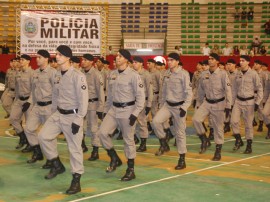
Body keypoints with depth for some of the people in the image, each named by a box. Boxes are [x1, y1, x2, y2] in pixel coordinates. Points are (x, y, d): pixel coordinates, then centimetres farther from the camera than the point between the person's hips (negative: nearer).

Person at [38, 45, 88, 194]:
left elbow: (83, 100, -18)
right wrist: (54, 113, 19)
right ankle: (57, 165, 17)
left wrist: (78, 120, -19)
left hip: (72, 116, -7)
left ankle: (76, 181, 10)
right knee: (43, 136, -2)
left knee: (74, 147, -1)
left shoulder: (77, 76, -16)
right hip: (58, 114, 7)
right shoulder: (57, 75, 7)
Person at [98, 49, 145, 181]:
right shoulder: (112, 74, 8)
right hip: (113, 109, 6)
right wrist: (106, 110, 15)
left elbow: (140, 96, -12)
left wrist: (135, 114, -17)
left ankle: (131, 170, 12)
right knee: (102, 132, -8)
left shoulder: (133, 75, -11)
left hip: (127, 110, -6)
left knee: (128, 140, 1)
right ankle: (114, 158, 12)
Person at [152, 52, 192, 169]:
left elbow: (189, 92, -14)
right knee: (156, 121, -19)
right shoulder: (166, 74, 7)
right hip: (167, 105, 5)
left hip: (179, 106, -5)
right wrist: (161, 106, 17)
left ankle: (182, 160, 11)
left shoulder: (183, 74, -12)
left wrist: (184, 107, -22)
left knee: (180, 133, 1)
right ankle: (164, 145, 2)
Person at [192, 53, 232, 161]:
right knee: (196, 119, -18)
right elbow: (201, 90, 11)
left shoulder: (222, 74, -11)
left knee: (218, 127, 3)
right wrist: (199, 104, 15)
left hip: (219, 104, -3)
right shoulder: (204, 74, 1)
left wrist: (228, 106, -14)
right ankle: (203, 138, 5)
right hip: (207, 102, 4)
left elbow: (228, 90, -11)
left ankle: (218, 151, 16)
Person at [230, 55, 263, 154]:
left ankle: (249, 145, 14)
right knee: (234, 121, -7)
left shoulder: (253, 74, -8)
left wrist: (257, 102, -9)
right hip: (238, 101, 4)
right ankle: (238, 140, 13)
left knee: (248, 124, 2)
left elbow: (260, 89, -5)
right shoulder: (238, 74, 5)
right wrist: (234, 100, 13)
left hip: (249, 102, -4)